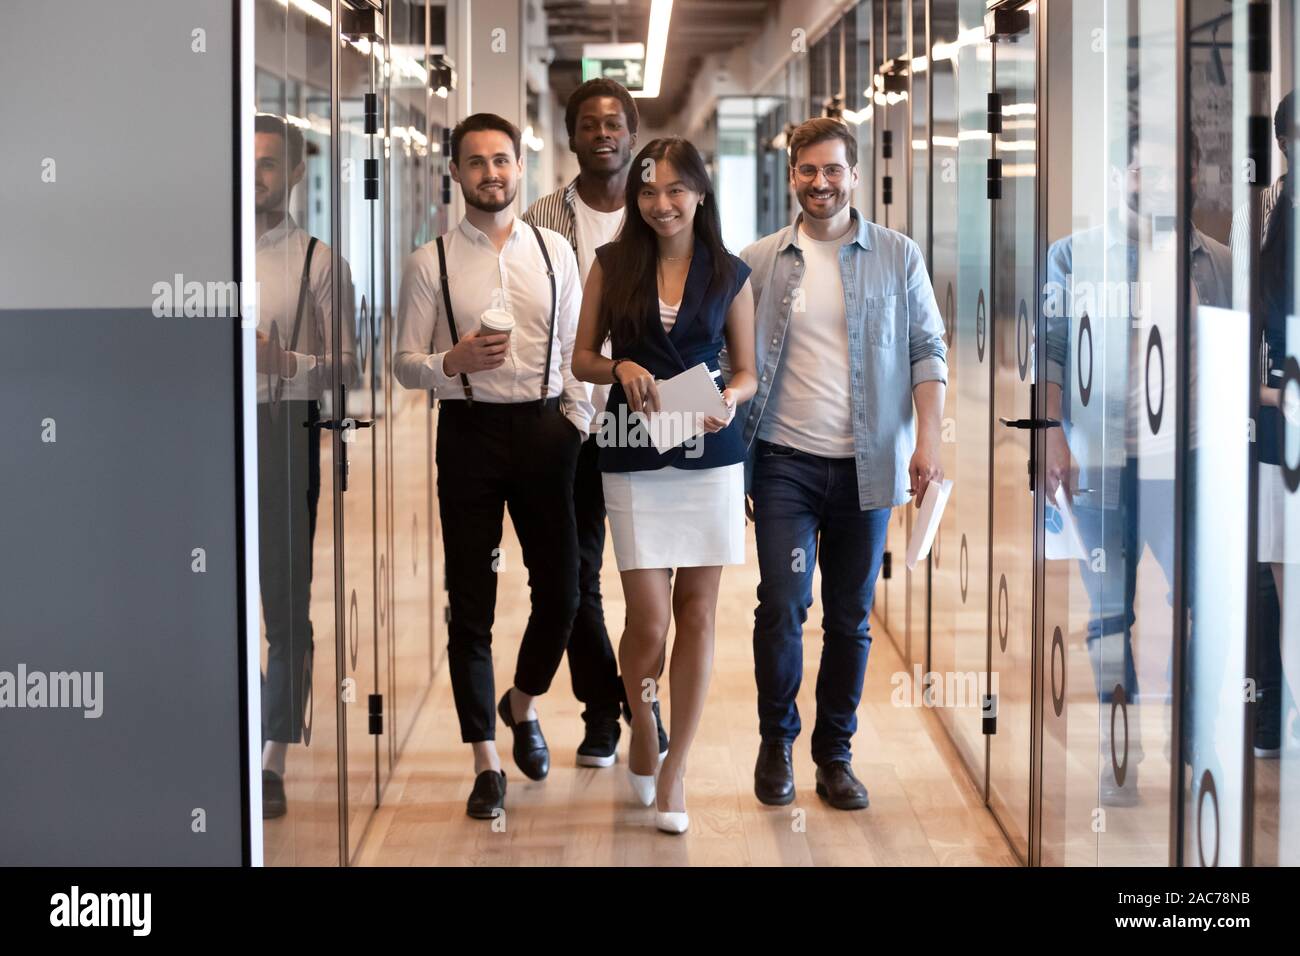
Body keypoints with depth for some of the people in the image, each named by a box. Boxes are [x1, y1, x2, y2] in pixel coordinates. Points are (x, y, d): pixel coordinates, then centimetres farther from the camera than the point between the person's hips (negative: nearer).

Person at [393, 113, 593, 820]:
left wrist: (576, 428, 3)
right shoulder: (431, 262, 0)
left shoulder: (554, 253, 8)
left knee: (561, 591, 4)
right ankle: (485, 762, 13)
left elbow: (575, 351, 11)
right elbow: (405, 364, -1)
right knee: (471, 603, 2)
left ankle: (522, 705, 34)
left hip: (545, 428, 2)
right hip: (469, 431, -2)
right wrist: (454, 362, -21)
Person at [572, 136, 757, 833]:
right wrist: (620, 368, -13)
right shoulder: (612, 264, 3)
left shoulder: (730, 274, 4)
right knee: (648, 620, -5)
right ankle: (642, 734, 24)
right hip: (634, 458, -1)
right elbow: (582, 359, 8)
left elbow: (747, 370, 10)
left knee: (697, 614, 3)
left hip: (712, 455, 1)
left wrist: (729, 399, -12)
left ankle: (673, 771, 14)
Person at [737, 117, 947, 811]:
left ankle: (835, 754, 19)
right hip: (786, 461, 0)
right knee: (782, 604, -7)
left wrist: (927, 440, -8)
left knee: (851, 617, 7)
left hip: (866, 466, 1)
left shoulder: (898, 257, 5)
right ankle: (776, 741, 12)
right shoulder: (760, 261, 6)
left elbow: (928, 350, 5)